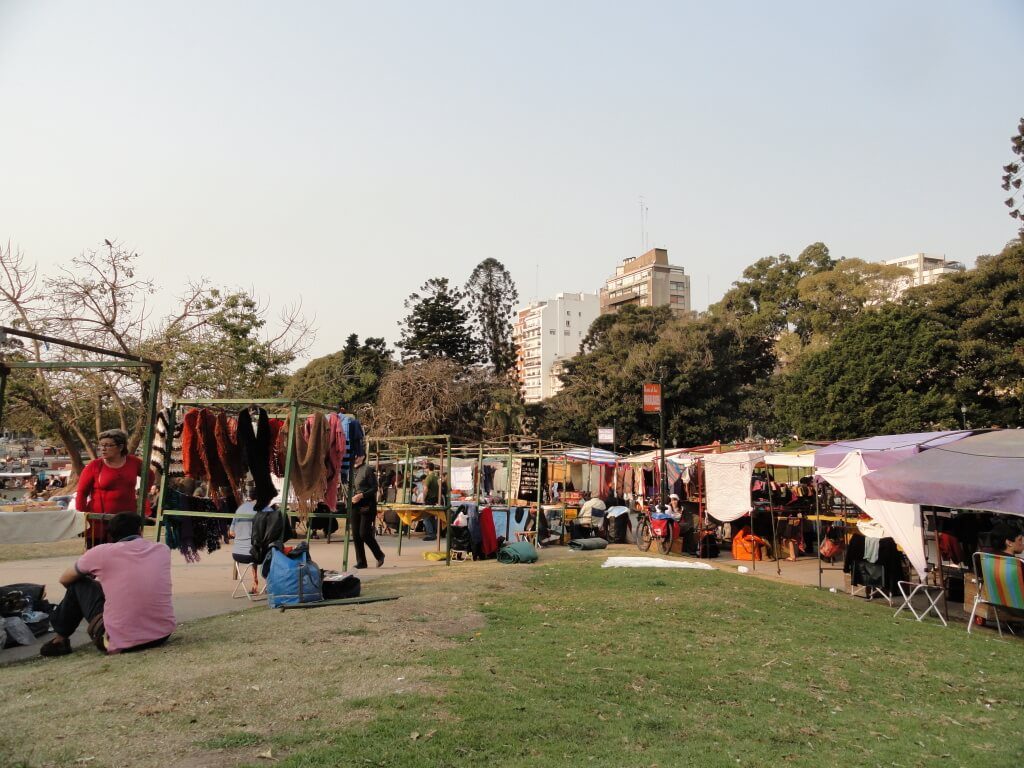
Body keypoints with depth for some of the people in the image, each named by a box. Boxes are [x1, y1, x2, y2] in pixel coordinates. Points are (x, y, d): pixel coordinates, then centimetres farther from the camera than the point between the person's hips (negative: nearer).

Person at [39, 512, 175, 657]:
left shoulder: (102, 552, -4)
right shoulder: (163, 550, 3)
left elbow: (64, 579, 16)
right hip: (163, 635, 3)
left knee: (79, 584, 17)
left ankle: (60, 641, 31)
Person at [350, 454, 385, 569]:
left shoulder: (368, 469, -7)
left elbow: (374, 488, -10)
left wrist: (361, 495, -20)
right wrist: (350, 497, 2)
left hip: (366, 506, -6)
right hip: (354, 506, 7)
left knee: (364, 534, -8)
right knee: (355, 535, 5)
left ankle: (379, 555, 14)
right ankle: (361, 562, 15)